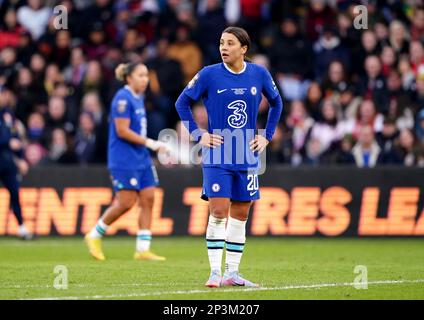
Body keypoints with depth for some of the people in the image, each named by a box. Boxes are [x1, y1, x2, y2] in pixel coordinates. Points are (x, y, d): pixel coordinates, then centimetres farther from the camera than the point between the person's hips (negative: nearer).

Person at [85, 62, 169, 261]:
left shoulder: (139, 98, 14)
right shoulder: (123, 98, -14)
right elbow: (122, 131, -19)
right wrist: (150, 143, -19)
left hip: (141, 159, 9)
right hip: (123, 160, -9)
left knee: (148, 199, 1)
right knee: (126, 202, -9)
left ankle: (143, 249, 3)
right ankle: (94, 236, 10)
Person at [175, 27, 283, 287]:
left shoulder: (259, 74, 1)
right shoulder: (209, 75, -6)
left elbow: (276, 103, 18)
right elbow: (182, 102, 4)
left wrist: (267, 136, 10)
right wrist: (198, 135, -3)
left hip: (247, 157, 3)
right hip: (217, 156, -3)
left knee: (240, 214, 6)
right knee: (218, 211, -11)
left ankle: (232, 273, 13)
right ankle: (215, 273, -7)